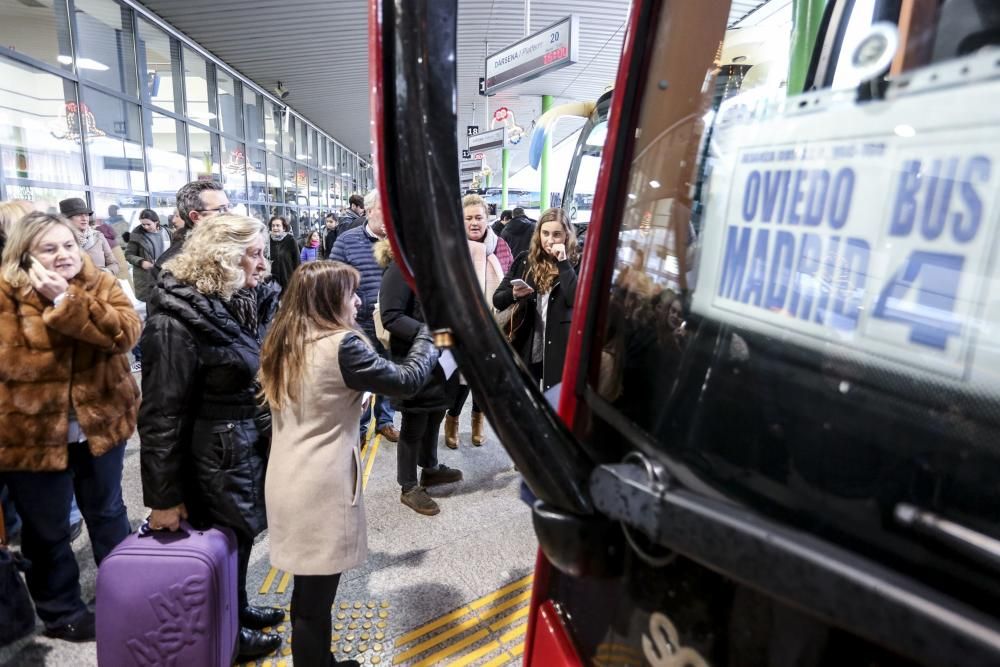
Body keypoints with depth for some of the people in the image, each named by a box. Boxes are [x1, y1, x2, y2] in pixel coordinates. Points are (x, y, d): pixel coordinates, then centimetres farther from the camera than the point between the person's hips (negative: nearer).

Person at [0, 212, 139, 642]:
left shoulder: (101, 284, -2)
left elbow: (125, 332, -21)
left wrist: (66, 300, -27)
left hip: (100, 421, 3)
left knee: (107, 512, 21)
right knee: (47, 530, 13)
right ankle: (61, 613, 36)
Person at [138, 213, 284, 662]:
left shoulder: (250, 303, 2)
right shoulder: (176, 321, -21)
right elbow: (161, 416, -19)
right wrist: (163, 497, -15)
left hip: (252, 444, 7)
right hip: (217, 456, -7)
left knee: (243, 533, 23)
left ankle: (239, 609, 46)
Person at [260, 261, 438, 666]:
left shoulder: (283, 343, 6)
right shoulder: (342, 345, -18)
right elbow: (406, 380, -13)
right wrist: (429, 336, 2)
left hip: (287, 481, 8)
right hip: (323, 488, -8)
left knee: (307, 590, 21)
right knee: (317, 597, 8)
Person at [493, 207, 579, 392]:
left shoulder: (574, 264, -2)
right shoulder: (524, 260, 5)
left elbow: (577, 300, -20)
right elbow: (497, 300, 7)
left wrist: (563, 263, -18)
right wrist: (514, 295, -13)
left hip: (557, 351, -2)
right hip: (523, 350, 3)